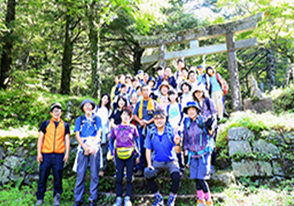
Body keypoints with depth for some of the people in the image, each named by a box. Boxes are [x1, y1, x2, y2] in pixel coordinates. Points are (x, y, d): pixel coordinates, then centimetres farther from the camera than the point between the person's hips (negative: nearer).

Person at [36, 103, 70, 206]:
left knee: (58, 176, 1)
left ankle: (57, 198, 14)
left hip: (59, 155, 0)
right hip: (46, 154, 0)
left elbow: (67, 140, 10)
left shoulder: (65, 125, 12)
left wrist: (67, 153, 1)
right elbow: (40, 138, 7)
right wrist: (39, 153, -1)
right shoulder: (45, 124, 10)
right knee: (43, 176, 3)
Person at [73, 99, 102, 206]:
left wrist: (92, 147, -10)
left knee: (94, 173, -2)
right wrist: (84, 147, -8)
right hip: (83, 148, 1)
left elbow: (98, 134, 5)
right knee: (80, 173, -3)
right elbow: (77, 135, 6)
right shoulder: (79, 119, 15)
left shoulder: (97, 119, 13)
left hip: (94, 147, 0)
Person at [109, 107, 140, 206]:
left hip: (130, 155, -1)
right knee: (119, 177, 4)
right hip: (119, 156, 1)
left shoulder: (133, 128, 4)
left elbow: (137, 141, 7)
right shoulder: (116, 128, 6)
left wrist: (138, 155, 3)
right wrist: (112, 152, 5)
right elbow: (111, 140, 13)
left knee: (129, 177, 3)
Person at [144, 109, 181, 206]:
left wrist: (177, 144, -35)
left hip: (171, 161, -2)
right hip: (157, 162, 2)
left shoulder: (171, 131, -11)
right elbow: (148, 150, 0)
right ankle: (158, 198, 3)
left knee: (176, 177, -29)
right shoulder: (151, 133, -4)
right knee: (148, 175, -24)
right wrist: (149, 164, -12)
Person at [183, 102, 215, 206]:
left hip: (204, 153, -4)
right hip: (193, 154, 4)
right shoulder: (186, 122, 5)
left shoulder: (202, 120, -6)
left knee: (201, 178, -7)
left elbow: (210, 134, -3)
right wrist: (186, 155, 13)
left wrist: (209, 128, -25)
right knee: (196, 178, 5)